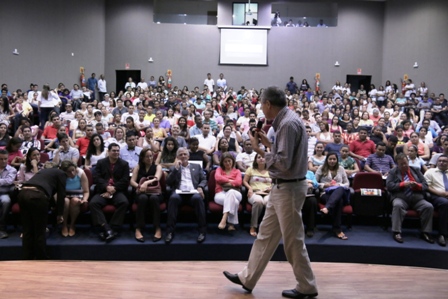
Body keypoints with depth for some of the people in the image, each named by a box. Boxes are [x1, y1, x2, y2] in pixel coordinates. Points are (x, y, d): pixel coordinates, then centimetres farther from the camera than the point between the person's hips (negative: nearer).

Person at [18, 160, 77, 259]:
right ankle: (41, 260, 17)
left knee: (28, 231, 14)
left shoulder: (47, 170, 33)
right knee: (39, 232, 6)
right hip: (37, 195, -7)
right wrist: (60, 214, 19)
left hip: (23, 193, 7)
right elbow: (61, 195, 9)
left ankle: (27, 260, 20)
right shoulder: (61, 174, 12)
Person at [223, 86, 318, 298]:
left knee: (292, 240, 3)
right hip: (281, 187, 10)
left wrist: (259, 150, -14)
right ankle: (247, 278, 28)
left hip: (288, 189, -10)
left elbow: (283, 162, -24)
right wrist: (268, 143, 9)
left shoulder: (289, 123, -20)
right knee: (266, 234, 16)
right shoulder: (284, 121, 11)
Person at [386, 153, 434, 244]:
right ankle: (396, 232, -30)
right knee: (397, 205, -36)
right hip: (400, 198, -3)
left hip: (417, 198, 3)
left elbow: (425, 185, 13)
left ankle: (425, 233, -10)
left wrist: (417, 185, -9)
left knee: (429, 207, -23)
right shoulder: (393, 172, 11)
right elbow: (389, 185, -3)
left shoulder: (416, 171, 18)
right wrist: (403, 184, -13)